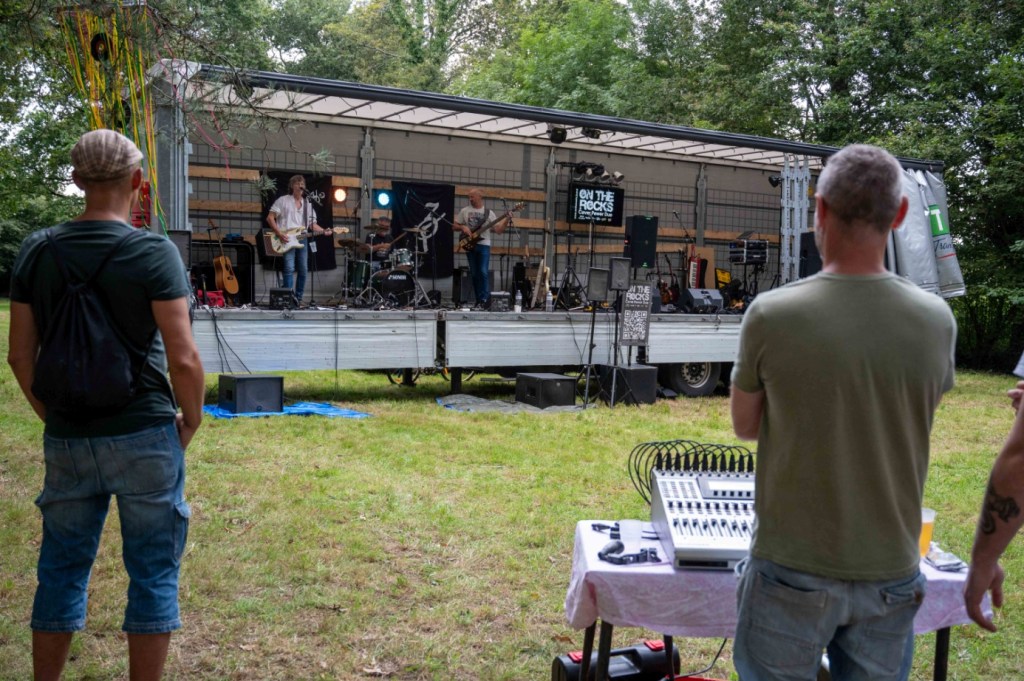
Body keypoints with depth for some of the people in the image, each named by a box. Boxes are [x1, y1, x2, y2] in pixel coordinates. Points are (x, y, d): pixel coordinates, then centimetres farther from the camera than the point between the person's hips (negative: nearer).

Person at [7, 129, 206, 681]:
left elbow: (20, 355, 4)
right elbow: (183, 358, -16)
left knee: (61, 569, 17)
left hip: (66, 439, 4)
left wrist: (52, 417, 16)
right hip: (144, 437, -4)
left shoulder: (36, 252, 2)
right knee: (152, 573, 8)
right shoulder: (154, 253, -12)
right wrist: (190, 421, 0)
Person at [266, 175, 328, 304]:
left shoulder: (308, 204, 16)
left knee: (303, 270, 4)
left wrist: (323, 231, -4)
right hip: (286, 240, -5)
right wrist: (279, 233, -13)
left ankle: (298, 298, 13)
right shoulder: (283, 200, 2)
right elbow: (270, 218, -2)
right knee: (289, 269, -14)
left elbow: (312, 224, 15)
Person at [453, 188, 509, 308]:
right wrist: (463, 227, -7)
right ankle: (480, 299, 10)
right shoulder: (465, 211, 8)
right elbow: (454, 226, 12)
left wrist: (506, 220, -14)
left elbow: (498, 230, 1)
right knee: (474, 274, 3)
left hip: (484, 245, -2)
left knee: (483, 272, -14)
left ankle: (485, 299, -7)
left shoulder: (489, 213, 4)